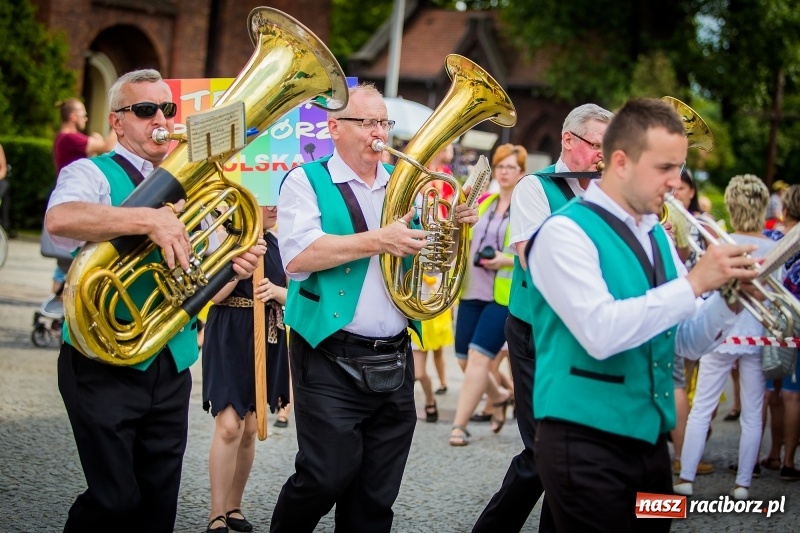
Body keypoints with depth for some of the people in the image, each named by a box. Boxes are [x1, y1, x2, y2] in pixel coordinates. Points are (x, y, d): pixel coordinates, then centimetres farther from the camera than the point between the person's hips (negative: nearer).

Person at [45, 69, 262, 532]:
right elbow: (59, 218, -29)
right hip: (105, 365, -6)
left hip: (171, 368, 6)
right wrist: (149, 219, -36)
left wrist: (233, 270, -6)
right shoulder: (93, 175, -4)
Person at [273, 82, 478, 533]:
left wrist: (457, 224, -1)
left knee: (376, 496, 7)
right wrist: (377, 241, -20)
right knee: (327, 476, -11)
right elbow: (297, 256, -17)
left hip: (394, 361, 5)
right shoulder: (308, 181, -1)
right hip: (331, 360, -5)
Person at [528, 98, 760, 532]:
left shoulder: (656, 235, 12)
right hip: (587, 444, -8)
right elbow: (600, 333, -25)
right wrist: (694, 282, -22)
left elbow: (688, 341, 13)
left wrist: (729, 301, -6)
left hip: (648, 442, 8)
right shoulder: (566, 231, -12)